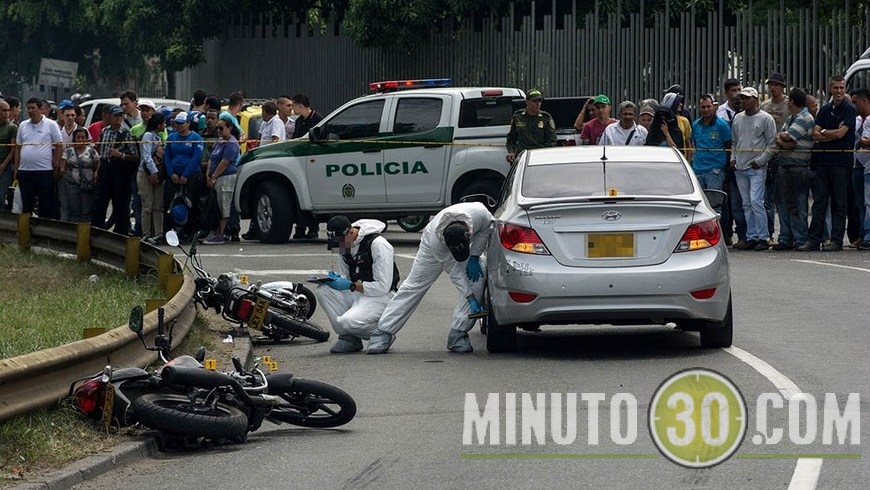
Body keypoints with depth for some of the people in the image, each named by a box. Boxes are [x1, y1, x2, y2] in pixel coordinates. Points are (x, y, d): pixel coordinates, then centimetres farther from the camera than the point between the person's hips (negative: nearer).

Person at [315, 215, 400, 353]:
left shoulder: (378, 244, -20)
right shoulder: (345, 244, 5)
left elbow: (383, 287, -21)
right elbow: (345, 278, 15)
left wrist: (351, 285, -22)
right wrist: (335, 279, -9)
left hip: (380, 296, -8)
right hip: (356, 294, 8)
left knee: (347, 321, -31)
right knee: (322, 290, -13)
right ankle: (348, 337, -8)